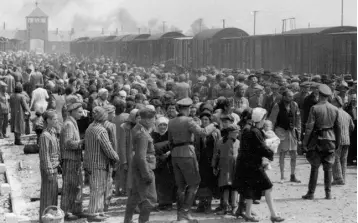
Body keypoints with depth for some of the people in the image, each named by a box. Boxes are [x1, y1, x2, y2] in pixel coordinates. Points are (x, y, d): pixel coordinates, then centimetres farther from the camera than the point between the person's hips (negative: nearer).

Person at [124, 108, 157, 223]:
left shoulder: (138, 128, 9)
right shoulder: (142, 134, -22)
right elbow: (141, 157, -25)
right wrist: (147, 175, -23)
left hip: (137, 168, 11)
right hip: (143, 168, -11)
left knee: (135, 195, 20)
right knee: (149, 198, -5)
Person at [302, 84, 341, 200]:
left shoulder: (315, 108, -10)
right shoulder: (335, 109, 3)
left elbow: (309, 127, -12)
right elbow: (338, 127, 7)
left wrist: (305, 142, -8)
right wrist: (338, 142, 16)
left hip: (318, 139, -3)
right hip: (330, 139, 3)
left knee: (314, 167, 3)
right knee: (328, 168, 8)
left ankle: (311, 193, 4)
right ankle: (328, 193, 8)